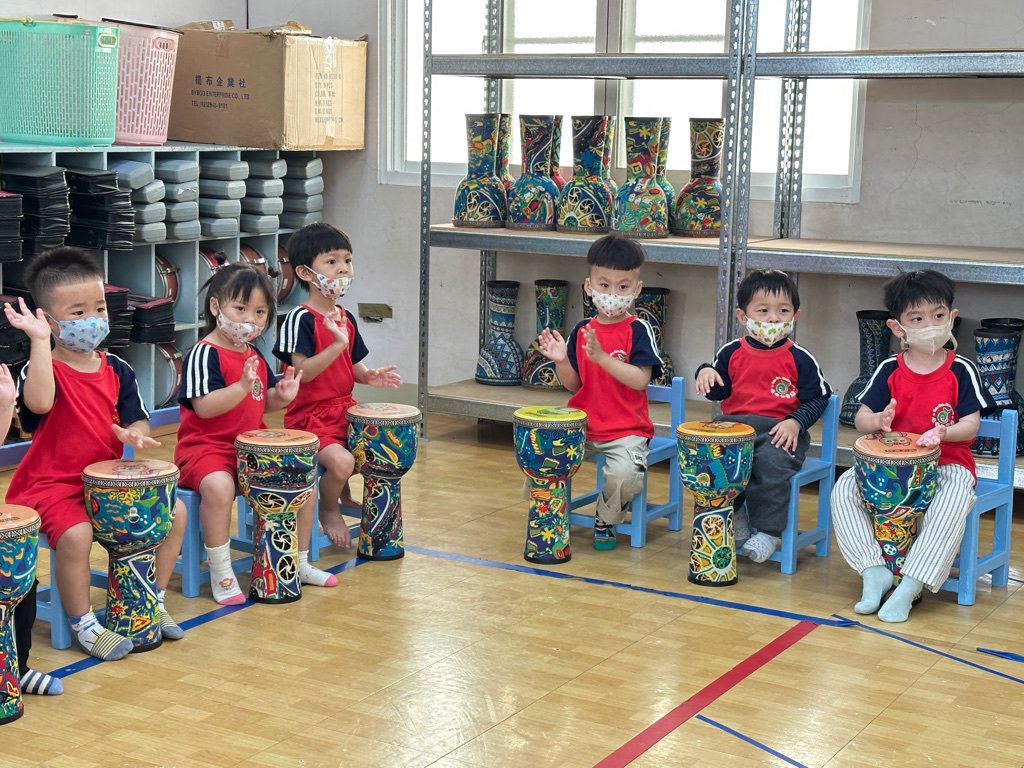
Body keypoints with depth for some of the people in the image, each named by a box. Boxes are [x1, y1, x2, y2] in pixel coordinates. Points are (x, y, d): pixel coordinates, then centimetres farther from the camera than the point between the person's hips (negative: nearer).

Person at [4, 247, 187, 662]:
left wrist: (133, 433, -17)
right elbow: (39, 402, -35)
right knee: (75, 534, -33)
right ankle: (82, 624, -9)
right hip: (52, 483, -6)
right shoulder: (44, 368, -12)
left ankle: (154, 601, 16)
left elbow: (137, 419, 7)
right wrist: (39, 342, -36)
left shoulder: (116, 369, 6)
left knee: (175, 512, -2)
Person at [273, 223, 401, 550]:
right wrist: (337, 345, -31)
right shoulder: (300, 319, -15)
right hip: (310, 416, -8)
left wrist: (370, 376, -2)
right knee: (341, 461, -28)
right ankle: (328, 509, 4)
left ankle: (344, 492, 28)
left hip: (345, 410, 8)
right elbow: (303, 372, -22)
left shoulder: (346, 318, 10)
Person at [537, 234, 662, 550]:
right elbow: (574, 385, 12)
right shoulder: (582, 330, 7)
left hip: (626, 430, -4)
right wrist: (562, 362, -8)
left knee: (624, 472, -30)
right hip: (583, 425, 4)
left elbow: (640, 380, -18)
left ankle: (606, 520, 3)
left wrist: (602, 357, -28)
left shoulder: (638, 329, -7)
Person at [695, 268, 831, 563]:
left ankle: (768, 530, -18)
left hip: (781, 431, -3)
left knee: (772, 462, -33)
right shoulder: (732, 353, 9)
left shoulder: (800, 359, 2)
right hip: (734, 427, 3)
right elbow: (718, 392, 17)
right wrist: (706, 373, -6)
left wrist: (796, 422, -14)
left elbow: (818, 398, 3)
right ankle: (734, 515, -4)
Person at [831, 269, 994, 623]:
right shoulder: (889, 371, 3)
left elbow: (971, 425, -6)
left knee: (956, 495, -35)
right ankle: (874, 571, -20)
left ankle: (911, 584, -32)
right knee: (844, 488, -19)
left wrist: (943, 432, -28)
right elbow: (861, 420, 1)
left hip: (947, 463, -3)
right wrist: (878, 421, -23)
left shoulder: (961, 371, -2)